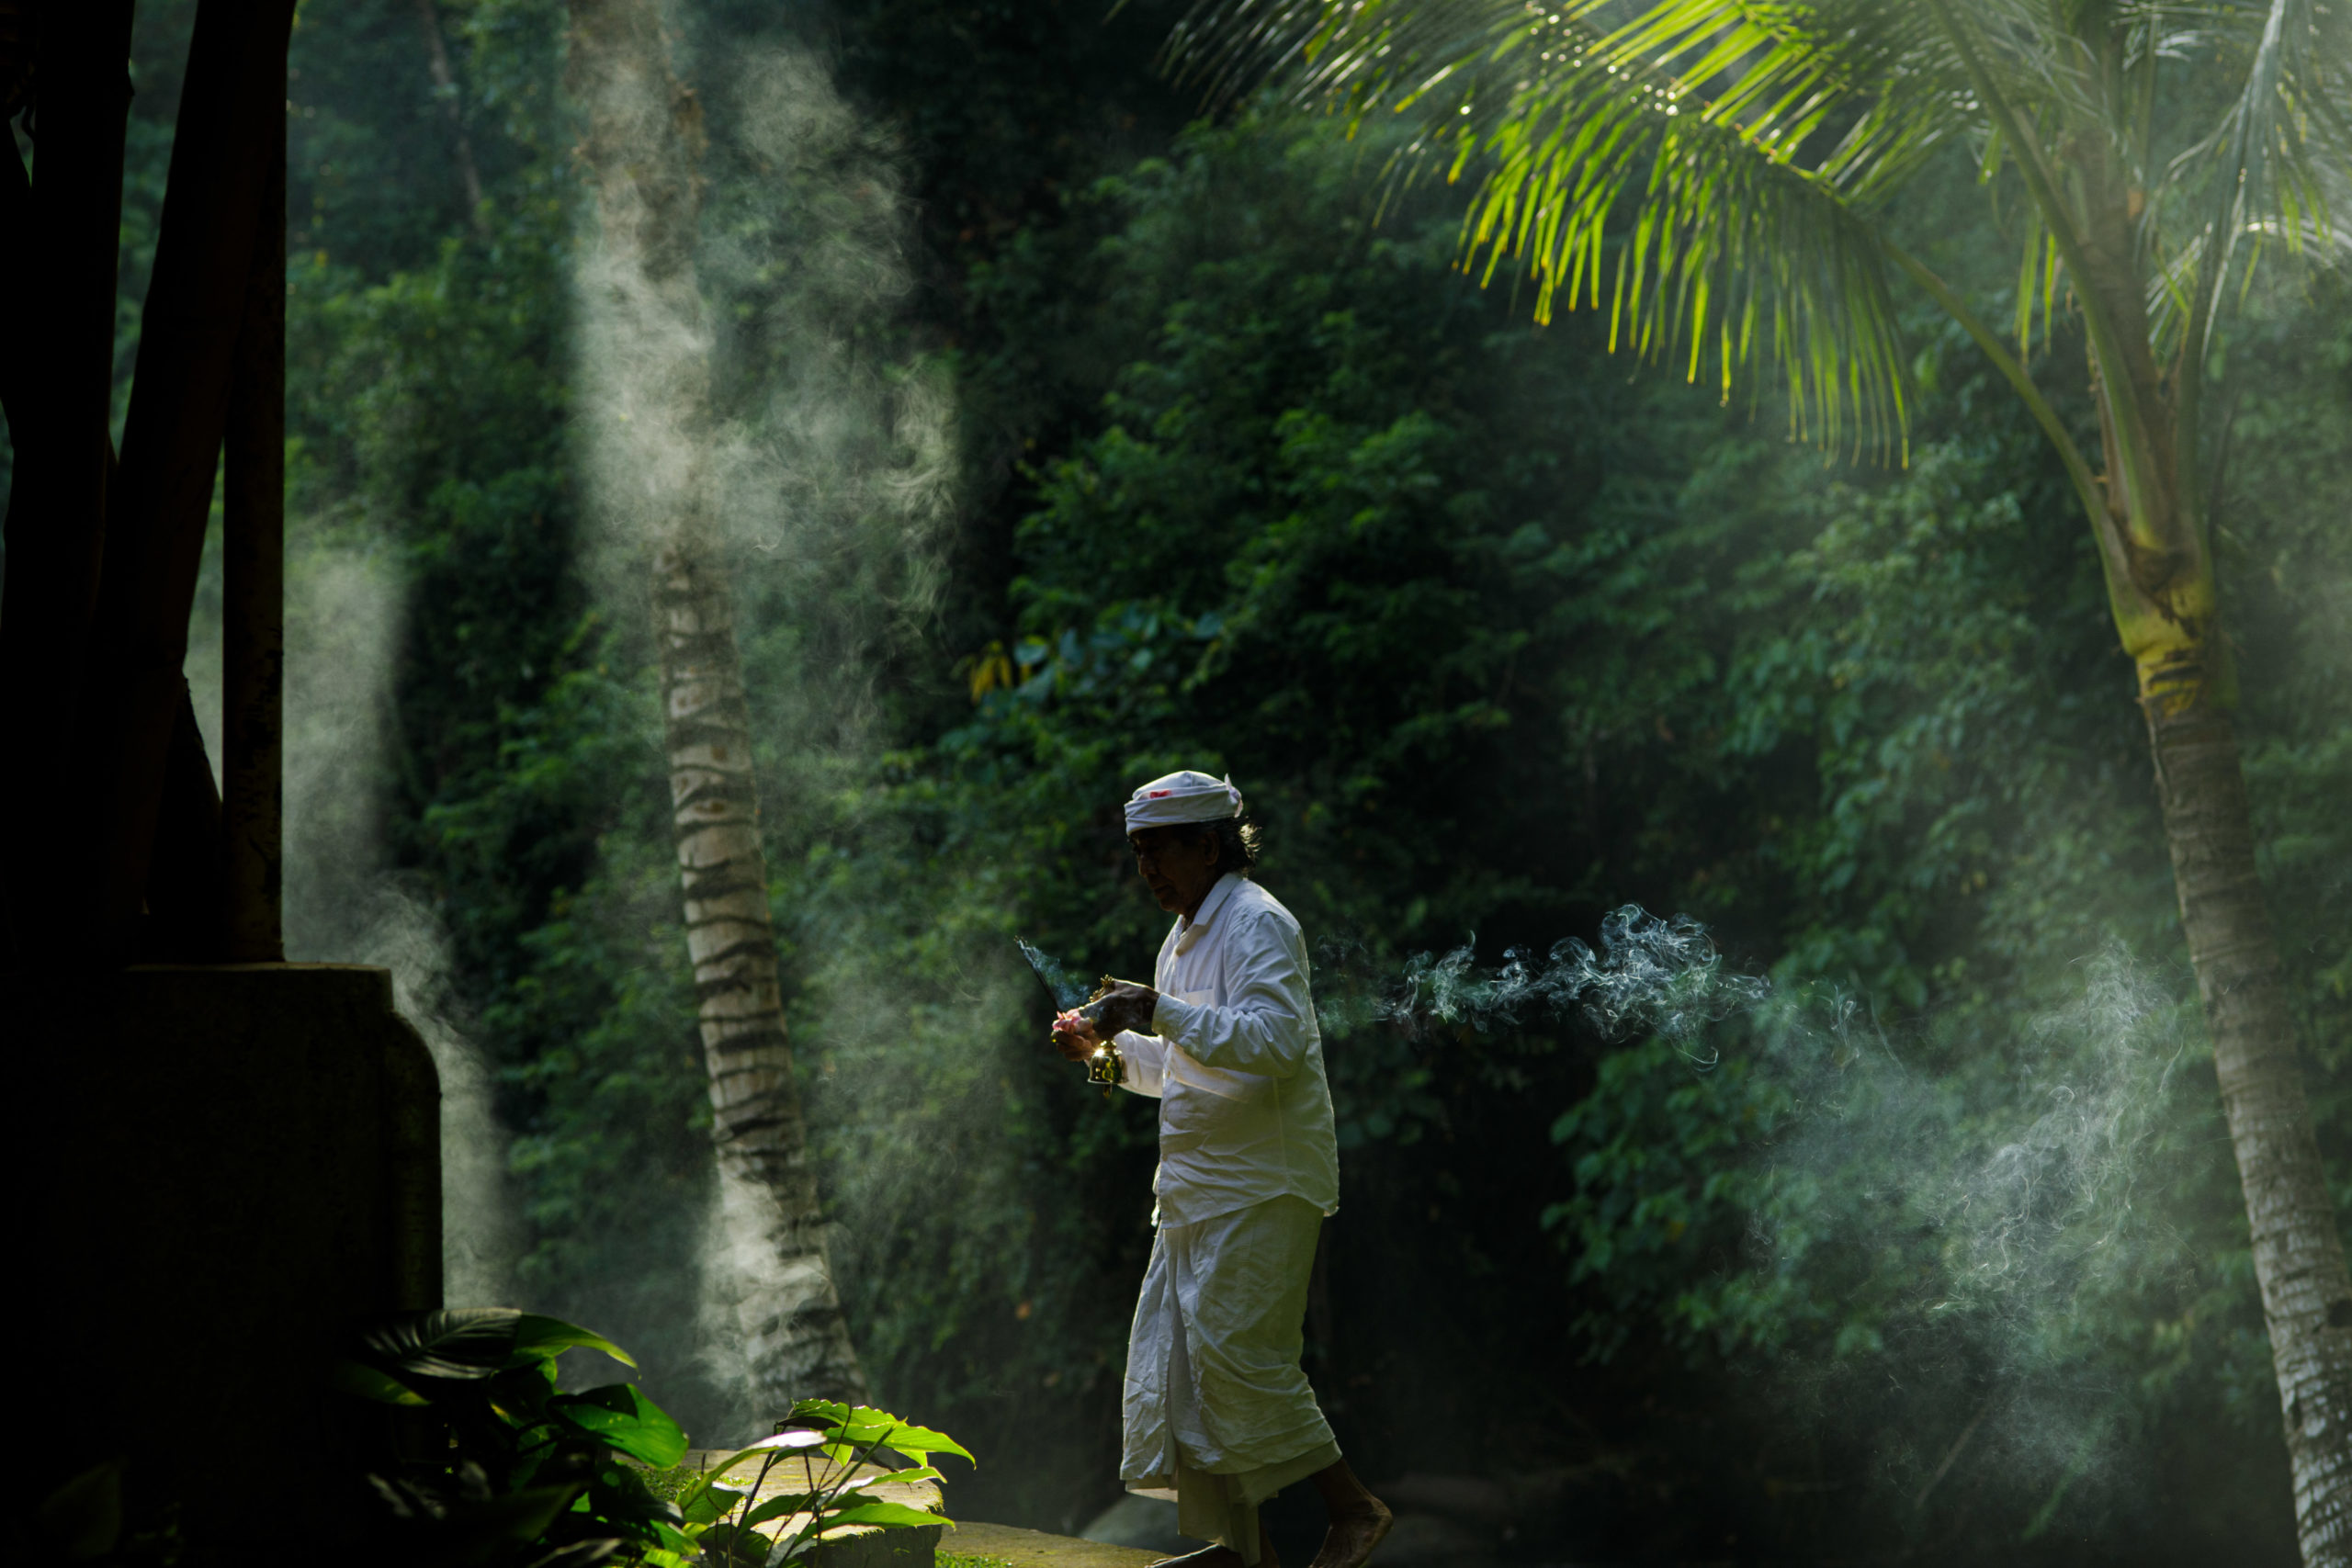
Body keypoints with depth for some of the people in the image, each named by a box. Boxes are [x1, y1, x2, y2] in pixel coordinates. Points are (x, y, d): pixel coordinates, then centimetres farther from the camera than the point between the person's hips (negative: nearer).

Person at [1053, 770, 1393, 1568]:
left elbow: (1275, 1039, -26)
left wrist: (1164, 1015, -28)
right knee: (1175, 1350, 7)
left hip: (1262, 1184, -10)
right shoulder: (1185, 937, 19)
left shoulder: (1256, 924, -11)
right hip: (1201, 1185, 10)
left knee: (1234, 1350, -14)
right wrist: (1109, 1046, 10)